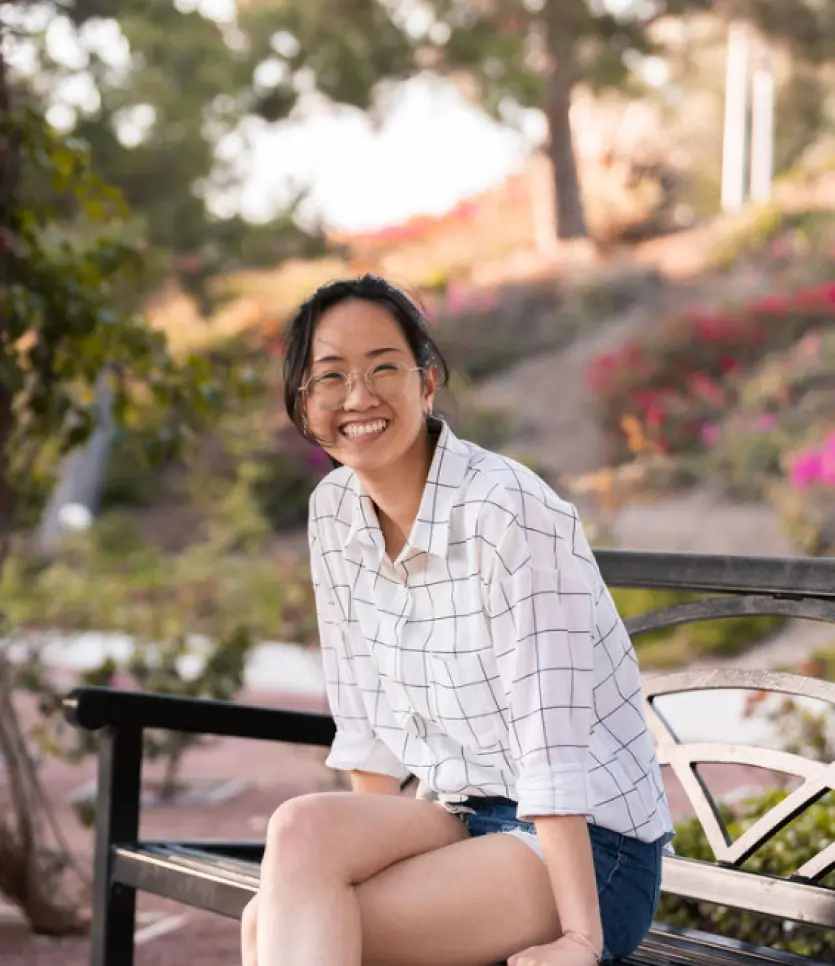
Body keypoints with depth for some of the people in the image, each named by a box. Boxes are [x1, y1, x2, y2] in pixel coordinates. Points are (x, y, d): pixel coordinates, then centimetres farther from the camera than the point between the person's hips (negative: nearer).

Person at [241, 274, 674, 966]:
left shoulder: (510, 511, -18)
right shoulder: (335, 511, 3)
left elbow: (551, 742, -22)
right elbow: (367, 722, 8)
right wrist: (364, 858, 1)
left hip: (589, 847, -6)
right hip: (459, 823, 6)